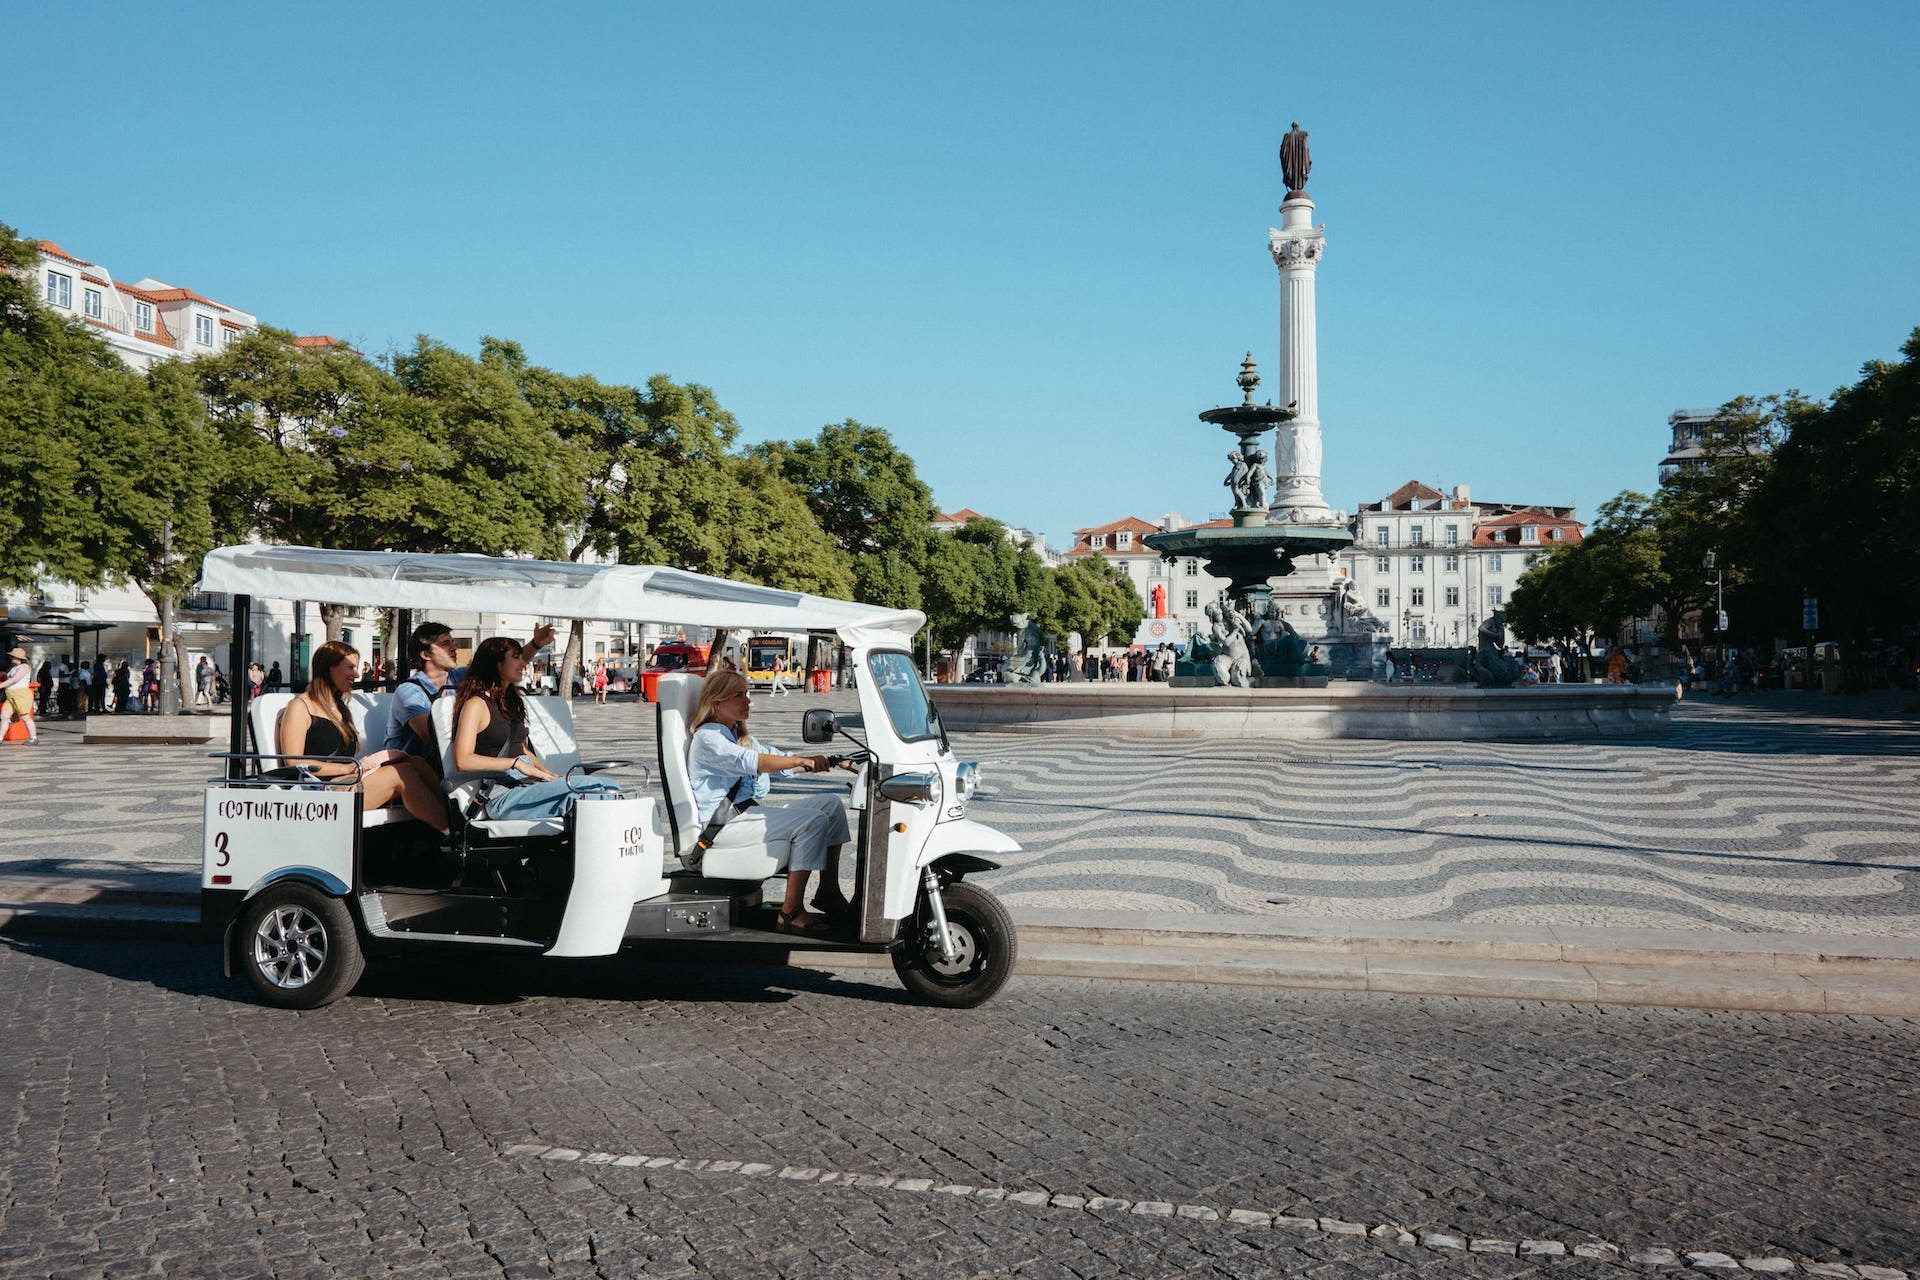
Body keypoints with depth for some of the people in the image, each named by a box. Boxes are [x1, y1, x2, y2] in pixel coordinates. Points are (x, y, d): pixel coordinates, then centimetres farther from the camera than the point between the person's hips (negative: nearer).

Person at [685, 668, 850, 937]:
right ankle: (791, 913, -26)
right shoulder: (707, 737, -12)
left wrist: (814, 762, 3)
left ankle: (829, 892, 5)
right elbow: (749, 762, -28)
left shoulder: (740, 735, 21)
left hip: (749, 808, 10)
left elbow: (772, 759, 20)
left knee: (831, 805, 1)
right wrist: (800, 761, -39)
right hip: (722, 824, -10)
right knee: (811, 821, -26)